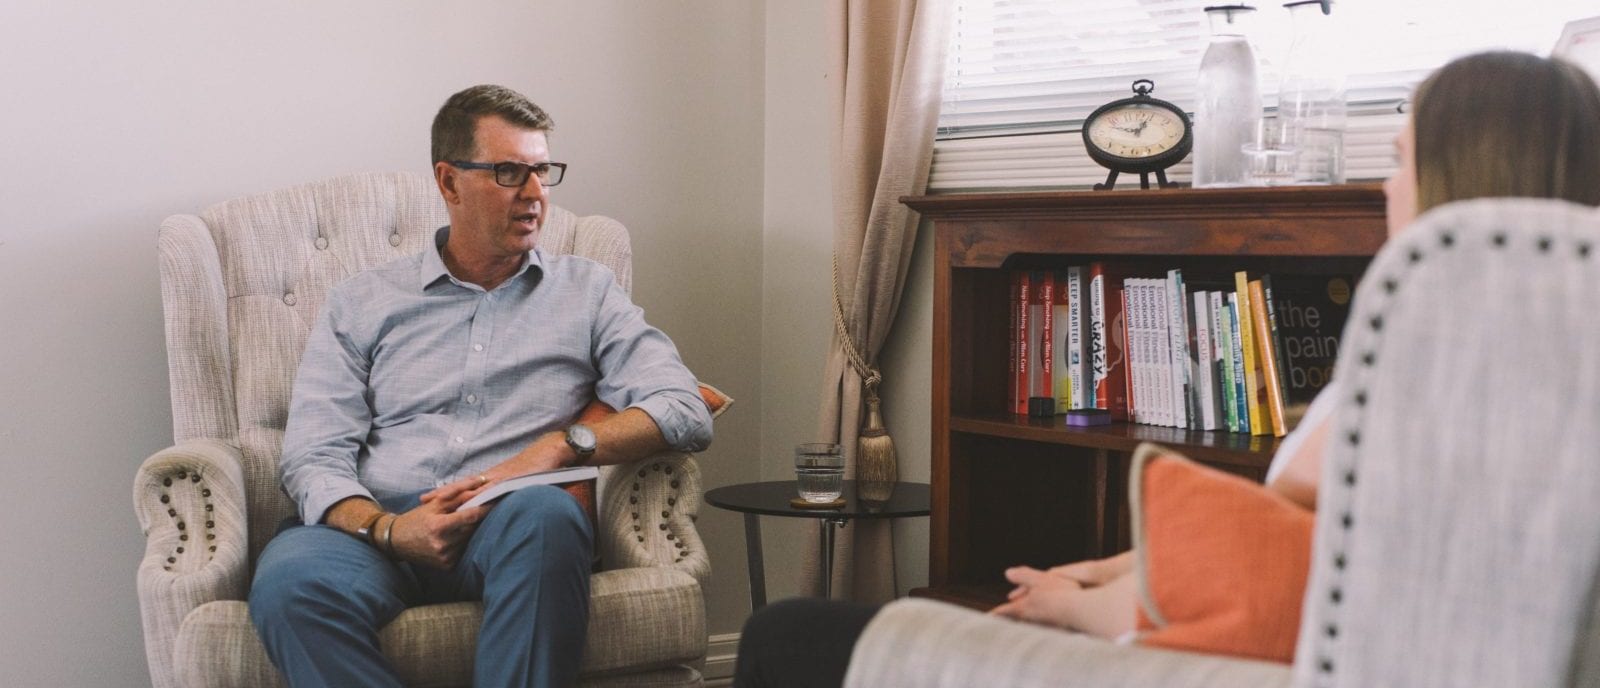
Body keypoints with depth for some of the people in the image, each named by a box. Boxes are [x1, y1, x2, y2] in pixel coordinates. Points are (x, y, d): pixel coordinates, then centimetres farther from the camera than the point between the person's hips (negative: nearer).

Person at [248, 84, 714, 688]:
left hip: (511, 528, 0)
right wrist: (386, 528, -14)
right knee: (290, 581, -34)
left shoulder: (586, 291, 18)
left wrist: (561, 446, -11)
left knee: (544, 514, -37)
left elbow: (686, 413, 5)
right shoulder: (362, 304, 18)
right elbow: (314, 457, 7)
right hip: (378, 526, 1)